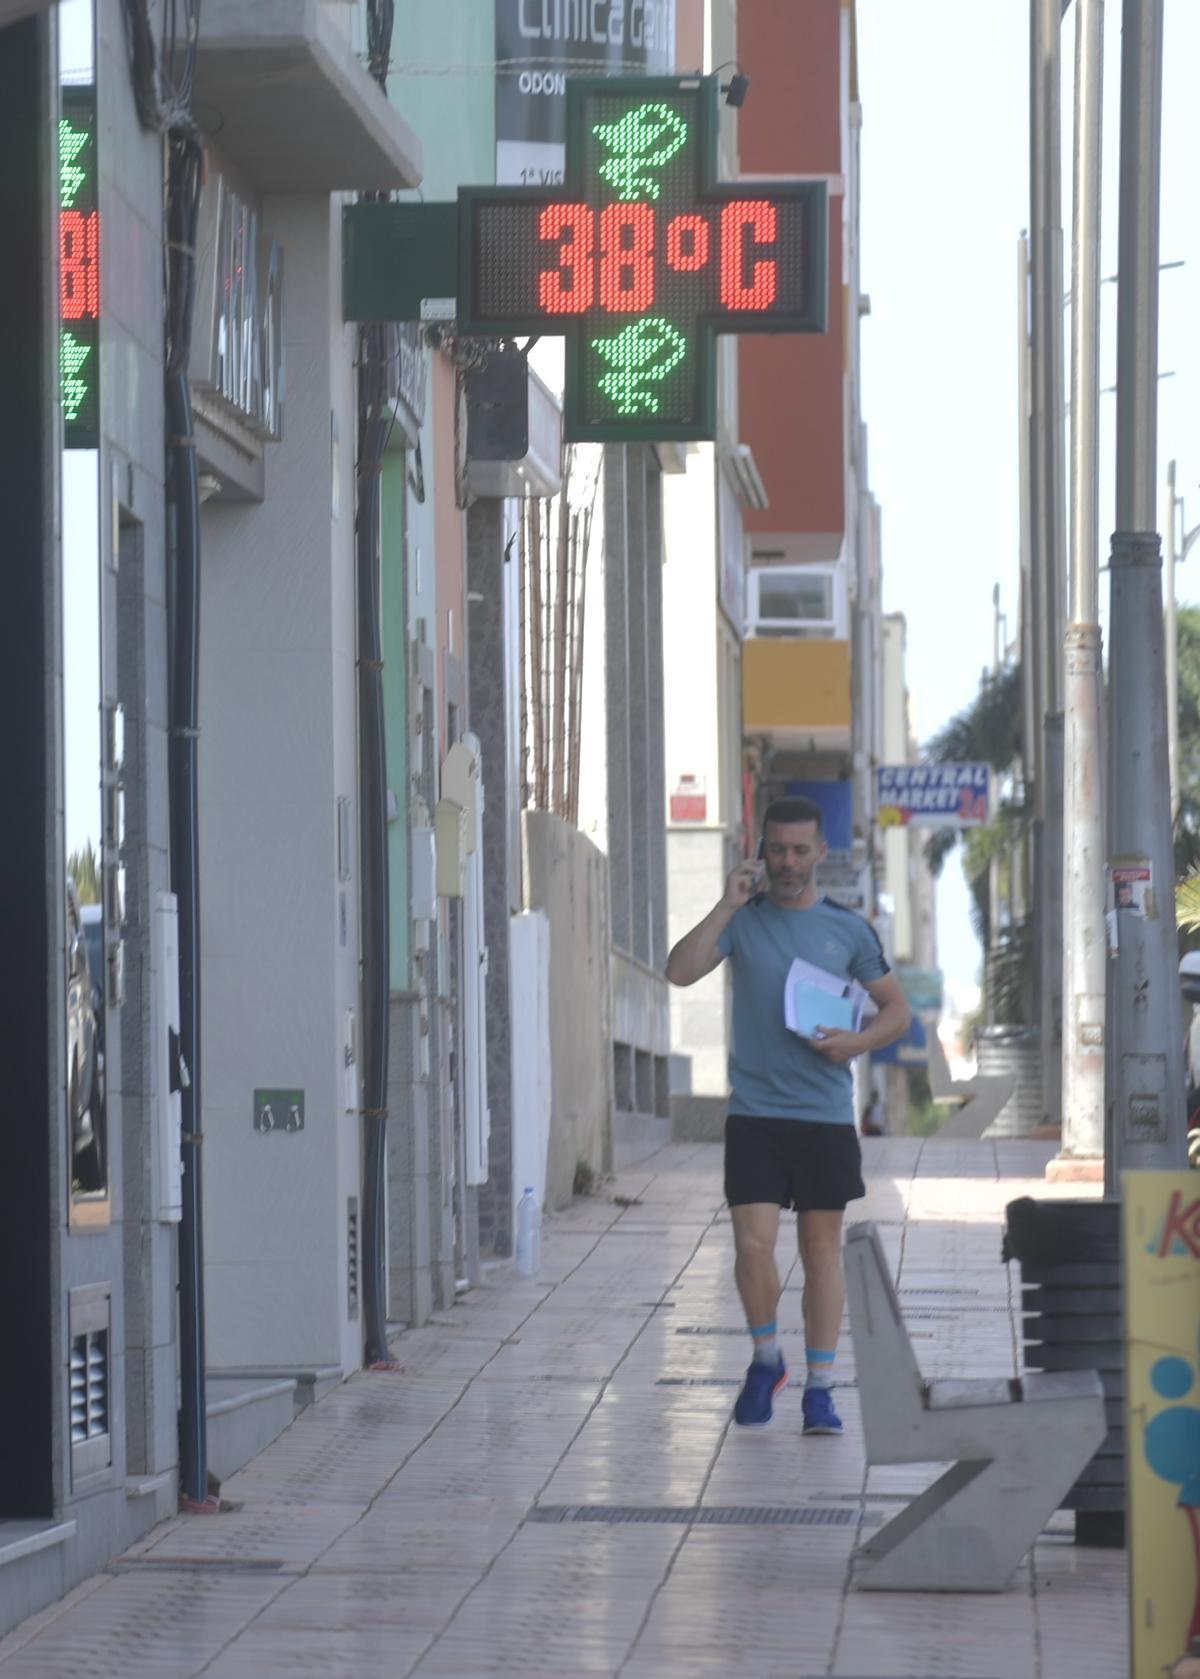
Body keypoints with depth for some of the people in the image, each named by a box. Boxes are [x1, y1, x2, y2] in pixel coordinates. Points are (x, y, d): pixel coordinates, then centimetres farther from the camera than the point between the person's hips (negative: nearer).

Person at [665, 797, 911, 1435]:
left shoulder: (849, 929, 5)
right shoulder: (742, 920, 3)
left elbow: (896, 1011, 10)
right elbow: (680, 972, -12)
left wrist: (857, 1041, -10)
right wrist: (727, 906, -15)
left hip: (826, 1117, 1)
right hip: (754, 1114, -1)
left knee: (822, 1250, 4)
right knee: (754, 1246, -9)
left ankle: (819, 1390, 10)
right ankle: (765, 1360, 16)